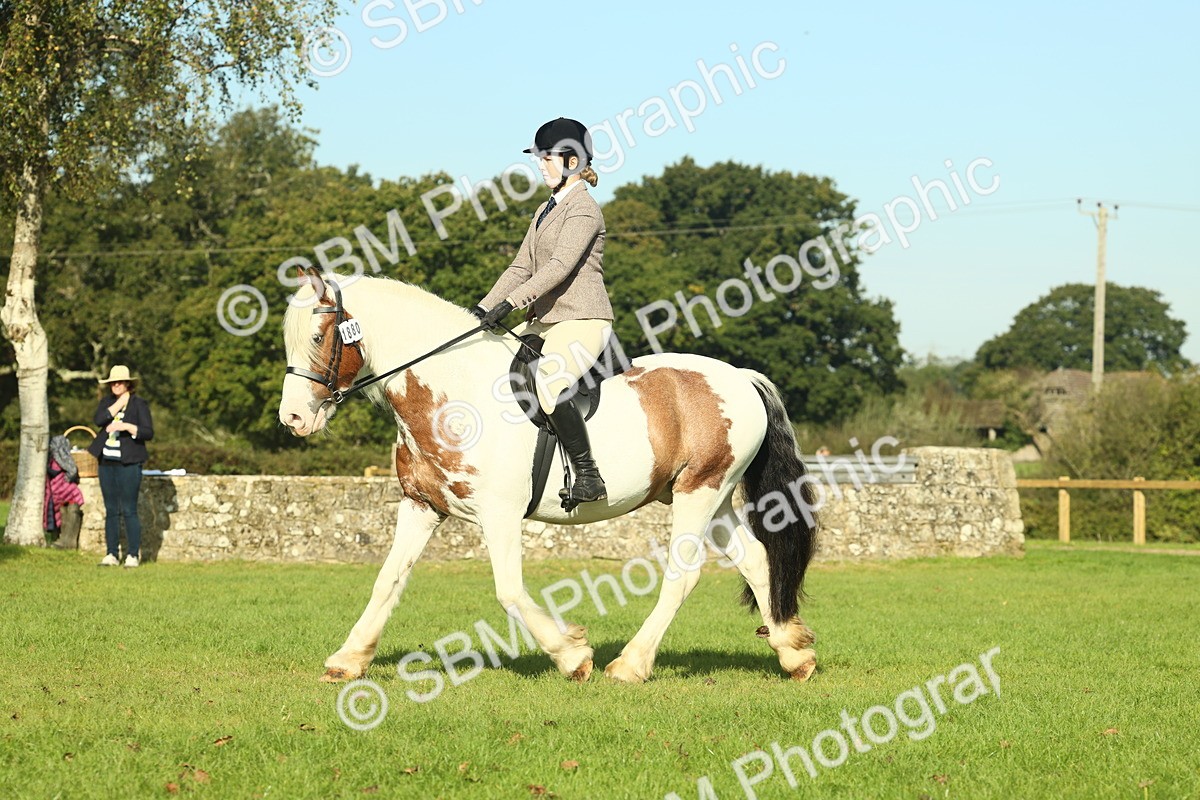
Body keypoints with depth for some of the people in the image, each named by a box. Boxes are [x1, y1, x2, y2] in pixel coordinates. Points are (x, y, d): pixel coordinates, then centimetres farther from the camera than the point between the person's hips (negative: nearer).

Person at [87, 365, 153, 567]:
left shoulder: (139, 404, 0)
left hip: (129, 464, -5)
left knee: (129, 511, -6)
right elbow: (99, 420, -7)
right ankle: (112, 554, 10)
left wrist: (126, 426, -20)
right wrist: (119, 402, -7)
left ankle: (133, 555, -3)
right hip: (107, 462, 5)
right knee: (111, 511, 7)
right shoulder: (106, 402, 13)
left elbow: (148, 433, -7)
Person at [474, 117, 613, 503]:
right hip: (544, 320, 10)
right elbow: (522, 268, 17)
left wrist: (510, 303, -27)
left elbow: (560, 266, -21)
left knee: (548, 383, -32)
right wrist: (483, 308, 4)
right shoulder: (546, 211, 20)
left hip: (582, 321, -10)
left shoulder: (584, 209, -9)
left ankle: (589, 477, -27)